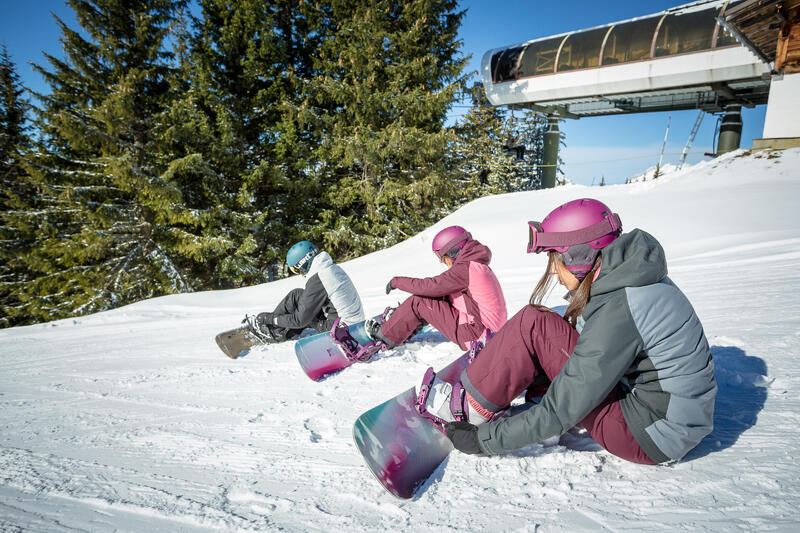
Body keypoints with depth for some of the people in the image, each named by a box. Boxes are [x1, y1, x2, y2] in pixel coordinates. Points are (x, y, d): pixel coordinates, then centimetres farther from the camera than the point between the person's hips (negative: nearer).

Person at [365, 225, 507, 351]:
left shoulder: (465, 269, -20)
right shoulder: (477, 264, 11)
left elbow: (429, 286, -19)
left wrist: (397, 281, -5)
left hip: (474, 335, -10)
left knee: (418, 302, -7)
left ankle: (386, 337, 9)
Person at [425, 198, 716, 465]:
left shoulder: (618, 309, -27)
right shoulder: (632, 276, 1)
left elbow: (563, 408, -24)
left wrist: (484, 439, -14)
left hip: (654, 437, -9)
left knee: (533, 324, -16)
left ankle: (471, 407, -1)